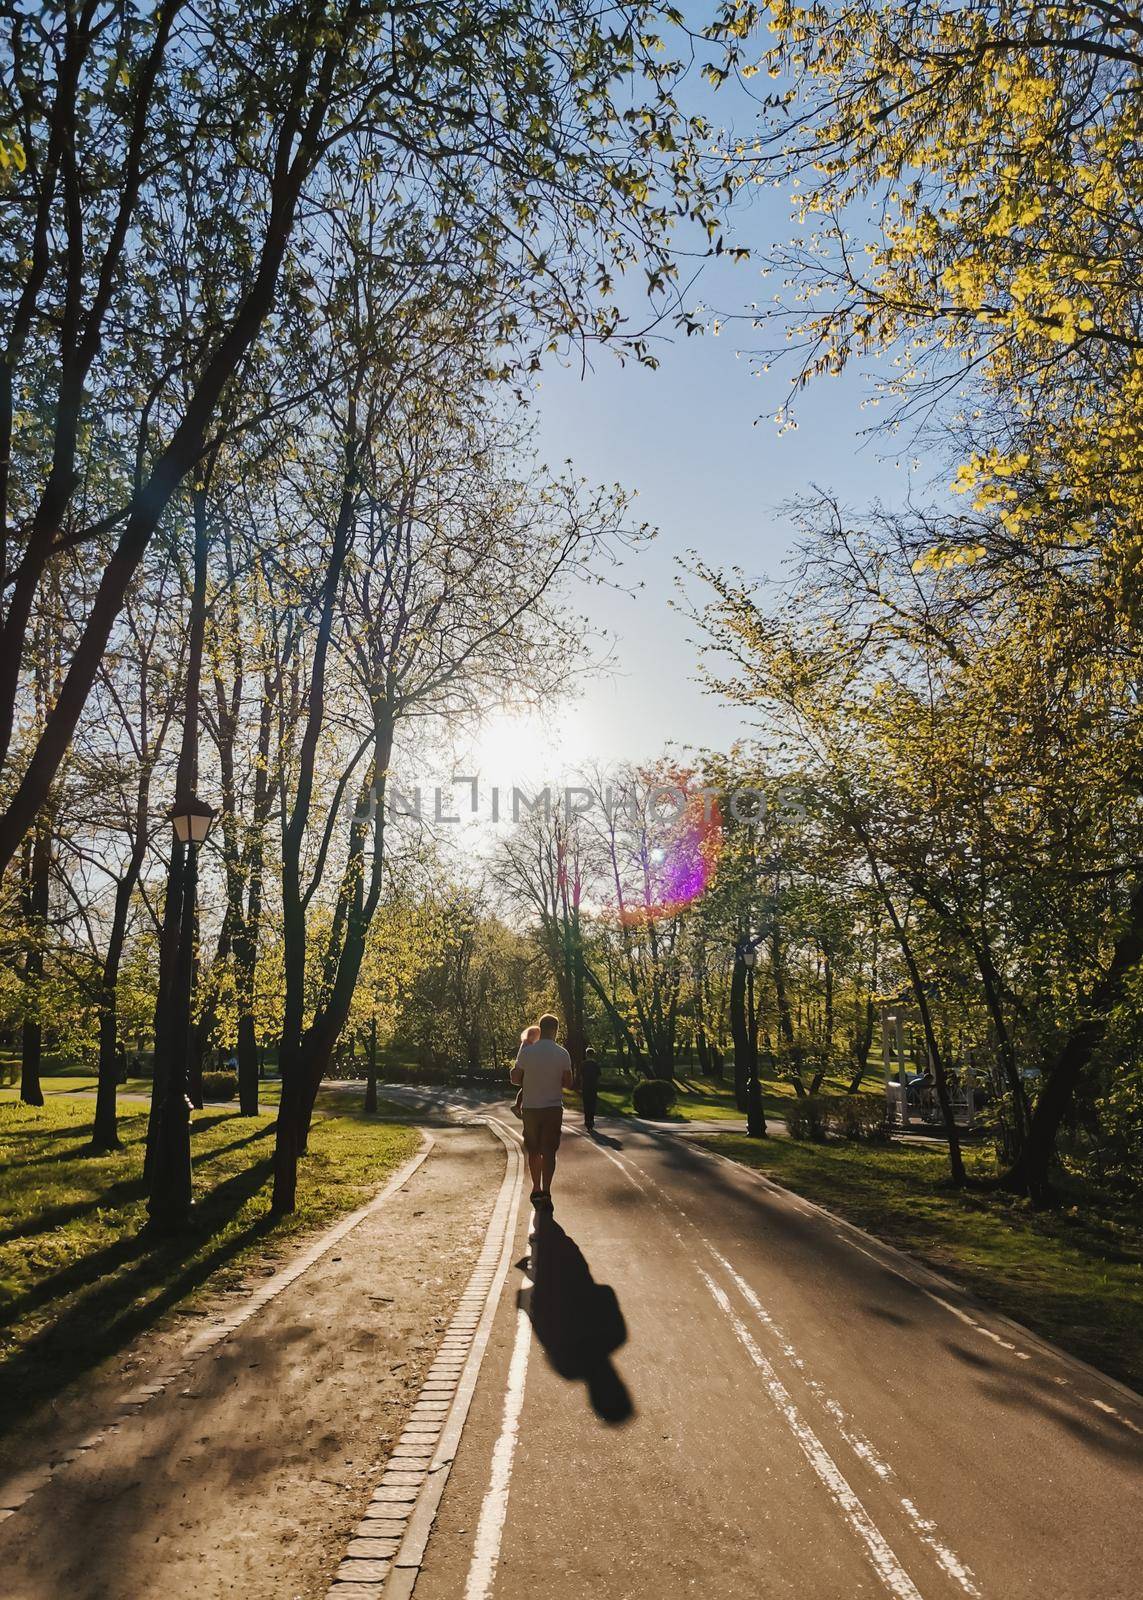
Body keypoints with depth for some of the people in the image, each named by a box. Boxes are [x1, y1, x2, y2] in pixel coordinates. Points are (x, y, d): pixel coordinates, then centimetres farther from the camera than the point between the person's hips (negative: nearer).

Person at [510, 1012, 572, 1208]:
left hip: (530, 1108, 1)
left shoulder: (526, 1051, -8)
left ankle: (537, 1189, 25)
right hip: (553, 1108, -1)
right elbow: (568, 1083, -1)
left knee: (533, 1151, 16)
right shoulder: (562, 1054, -7)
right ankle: (546, 1192, -5)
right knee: (549, 1151, 4)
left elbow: (515, 1078, -2)